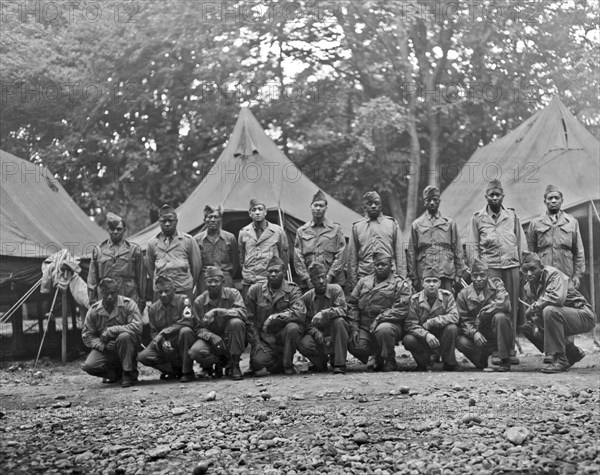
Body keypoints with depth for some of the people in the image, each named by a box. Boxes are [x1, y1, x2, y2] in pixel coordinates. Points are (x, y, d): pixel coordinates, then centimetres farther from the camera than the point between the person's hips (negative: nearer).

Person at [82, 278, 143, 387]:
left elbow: (137, 326, -25)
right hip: (105, 349, 3)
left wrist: (111, 330, -27)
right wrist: (103, 345, -19)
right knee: (89, 366, -22)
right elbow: (86, 336, -1)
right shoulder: (94, 310, -3)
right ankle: (116, 373, 10)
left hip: (127, 347, -3)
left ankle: (130, 373, -16)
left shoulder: (128, 304, -12)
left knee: (124, 336, -37)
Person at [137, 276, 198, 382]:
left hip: (181, 342, -4)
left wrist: (164, 332, -26)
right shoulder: (153, 308, 3)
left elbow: (187, 322, -23)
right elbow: (154, 332, 6)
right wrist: (163, 342, -18)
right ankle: (176, 369, -2)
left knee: (185, 331, -38)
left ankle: (188, 372, -22)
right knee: (142, 357, -18)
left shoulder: (183, 300, -10)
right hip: (166, 344, 4)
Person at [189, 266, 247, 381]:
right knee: (195, 351, -30)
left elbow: (243, 313, -24)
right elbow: (199, 328, -3)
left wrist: (217, 311, -33)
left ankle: (234, 365, -17)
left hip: (231, 340, -1)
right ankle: (220, 362, 3)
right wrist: (212, 336, -27)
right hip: (211, 339, 1)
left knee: (236, 322, -33)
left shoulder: (232, 293, -7)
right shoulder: (199, 302, -3)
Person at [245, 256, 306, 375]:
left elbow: (300, 312, -20)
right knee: (259, 360, -26)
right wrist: (256, 344, -7)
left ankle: (288, 365, -9)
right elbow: (249, 320, 1)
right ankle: (277, 364, 12)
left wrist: (274, 317, -25)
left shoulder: (292, 290, -3)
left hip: (283, 334, -1)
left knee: (293, 327, -33)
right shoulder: (255, 290, 1)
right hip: (263, 337, 1)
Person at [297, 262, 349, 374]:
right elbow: (306, 322, -1)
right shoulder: (306, 298, -2)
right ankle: (321, 361, 5)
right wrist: (315, 332, -22)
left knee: (339, 321, -34)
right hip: (318, 334, 1)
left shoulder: (336, 289, -7)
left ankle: (339, 364, -25)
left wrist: (324, 313, -37)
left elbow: (342, 309, -22)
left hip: (335, 335, -1)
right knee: (303, 345, -30)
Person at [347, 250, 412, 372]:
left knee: (383, 330, -38)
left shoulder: (400, 284, 2)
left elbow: (401, 310, -9)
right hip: (364, 327, 4)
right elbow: (352, 304, 13)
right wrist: (354, 328, 0)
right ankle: (375, 360, 12)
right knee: (355, 346, -23)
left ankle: (389, 362, -11)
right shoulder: (363, 282, 17)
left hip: (389, 323, -4)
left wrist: (379, 319, -18)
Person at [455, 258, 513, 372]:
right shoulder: (464, 294, 2)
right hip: (479, 337, 1)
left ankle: (505, 361, -22)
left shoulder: (496, 284, -1)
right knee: (461, 343, -28)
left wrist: (480, 315, -18)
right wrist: (474, 333, -25)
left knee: (500, 316, -31)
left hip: (497, 336, -1)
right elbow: (464, 321, -4)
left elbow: (504, 303, -21)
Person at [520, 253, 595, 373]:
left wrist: (534, 307, -26)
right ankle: (572, 353, 12)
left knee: (549, 311, -33)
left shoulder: (554, 274, -19)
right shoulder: (527, 287, 4)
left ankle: (560, 359, -23)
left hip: (584, 315, -9)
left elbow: (558, 297, -38)